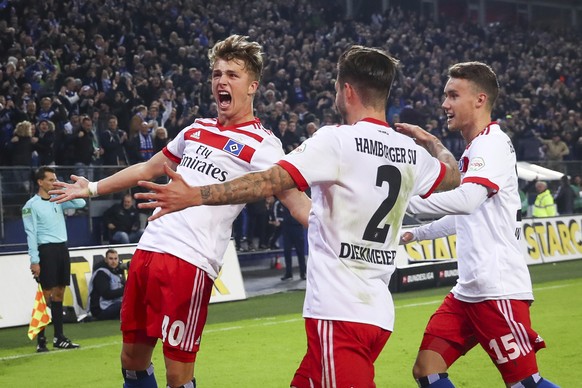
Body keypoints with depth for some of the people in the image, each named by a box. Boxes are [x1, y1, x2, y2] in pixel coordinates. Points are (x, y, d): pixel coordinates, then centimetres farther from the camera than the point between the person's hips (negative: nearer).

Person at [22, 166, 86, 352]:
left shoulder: (58, 200, 13)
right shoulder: (32, 205, -6)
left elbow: (81, 203, 11)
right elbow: (31, 234, -10)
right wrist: (34, 261, -15)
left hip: (62, 249, 7)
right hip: (46, 251, -7)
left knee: (59, 293, 9)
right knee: (46, 295, -8)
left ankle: (59, 337, 14)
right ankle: (41, 340, -5)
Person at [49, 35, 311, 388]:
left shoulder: (261, 144, -3)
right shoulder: (197, 129, 17)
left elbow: (296, 198, -12)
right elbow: (151, 168, 31)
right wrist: (93, 188, 38)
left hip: (190, 262, -7)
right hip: (149, 249, 7)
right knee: (132, 359, 13)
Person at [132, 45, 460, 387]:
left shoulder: (336, 140, -11)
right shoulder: (410, 152, 9)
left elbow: (271, 182, -19)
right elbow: (452, 176, 30)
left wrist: (195, 196, -19)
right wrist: (430, 140, 49)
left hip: (339, 312, -7)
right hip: (378, 312, 7)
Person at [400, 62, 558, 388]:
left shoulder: (493, 143, -11)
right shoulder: (473, 149, 18)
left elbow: (467, 200, -28)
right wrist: (417, 234, 32)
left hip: (499, 290, -9)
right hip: (468, 289, 9)